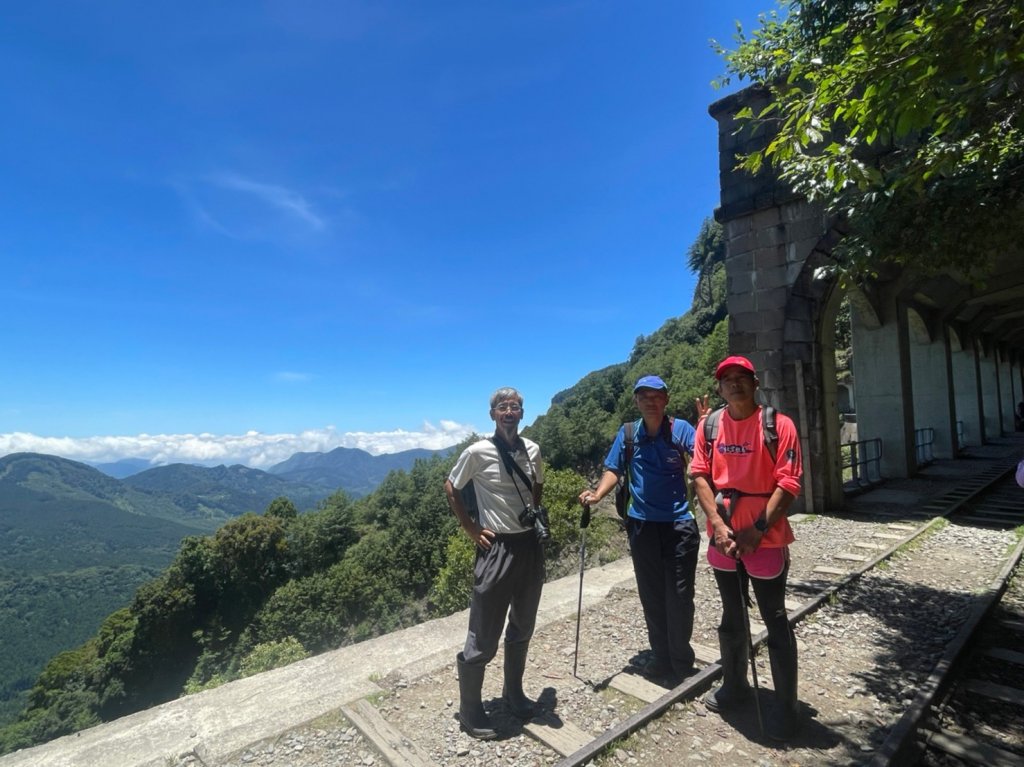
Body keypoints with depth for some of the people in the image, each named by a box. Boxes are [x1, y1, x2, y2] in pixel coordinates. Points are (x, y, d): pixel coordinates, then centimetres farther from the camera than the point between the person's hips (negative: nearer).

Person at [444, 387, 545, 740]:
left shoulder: (532, 450, 1)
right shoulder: (478, 452, -14)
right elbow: (451, 489, -2)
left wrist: (536, 515, 6)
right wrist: (471, 529, -6)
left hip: (531, 545, 6)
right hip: (497, 548, -6)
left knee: (523, 627, 21)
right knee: (484, 636, 2)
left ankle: (514, 693, 41)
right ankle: (470, 710, 23)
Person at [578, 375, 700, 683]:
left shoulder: (680, 428, -6)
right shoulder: (627, 433, 1)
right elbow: (613, 470, 2)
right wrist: (597, 494, -14)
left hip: (679, 524, -3)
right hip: (642, 525, 3)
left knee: (679, 595, 6)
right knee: (651, 596, 14)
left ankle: (681, 660, 28)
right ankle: (661, 656, 33)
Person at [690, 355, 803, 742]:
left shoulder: (778, 424, -10)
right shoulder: (709, 426, 1)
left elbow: (788, 484, -13)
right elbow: (700, 475, -2)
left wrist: (757, 529, -17)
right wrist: (718, 524, -12)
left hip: (766, 538, -4)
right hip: (723, 537, 4)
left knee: (775, 622, 8)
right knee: (731, 617, 20)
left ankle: (785, 705, 25)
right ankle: (734, 684, 40)